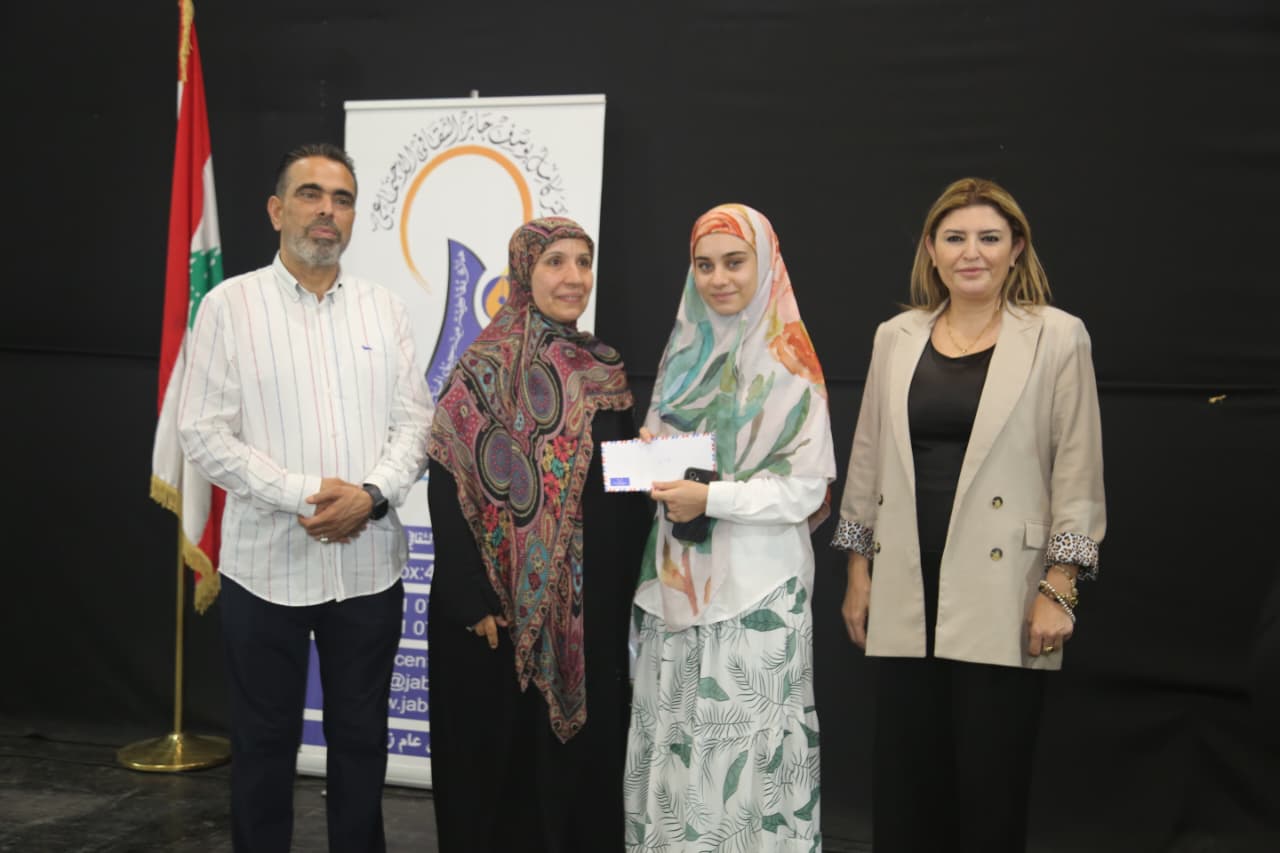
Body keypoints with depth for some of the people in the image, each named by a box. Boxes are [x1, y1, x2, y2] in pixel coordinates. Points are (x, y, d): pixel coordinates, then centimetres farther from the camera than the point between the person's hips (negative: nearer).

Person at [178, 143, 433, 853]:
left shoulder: (384, 308, 7)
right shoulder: (229, 305, -2)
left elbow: (415, 421, 4)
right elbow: (204, 434, -8)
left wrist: (371, 494, -14)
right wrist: (304, 495, -16)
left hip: (369, 564, 3)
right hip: (267, 563, -2)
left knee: (361, 738, 13)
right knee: (265, 740, 11)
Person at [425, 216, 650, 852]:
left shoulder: (606, 371, 10)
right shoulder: (485, 368, -8)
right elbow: (447, 489, -12)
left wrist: (625, 588, 7)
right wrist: (472, 603, -16)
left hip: (595, 608, 5)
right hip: (504, 607, -5)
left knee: (583, 753, 13)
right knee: (500, 757, 6)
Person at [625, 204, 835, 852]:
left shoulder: (789, 364, -6)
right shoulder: (686, 352, 12)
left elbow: (806, 487, -11)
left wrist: (710, 497, -20)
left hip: (756, 585, -5)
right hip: (677, 578, 6)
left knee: (746, 740, -1)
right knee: (673, 732, 8)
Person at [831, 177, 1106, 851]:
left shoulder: (1056, 338, -1)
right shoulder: (895, 338, 9)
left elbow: (1078, 472, -3)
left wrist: (1058, 590, -8)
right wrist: (858, 572, 11)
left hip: (999, 599, -3)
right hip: (908, 594, 4)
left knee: (991, 786, 4)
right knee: (902, 783, 9)